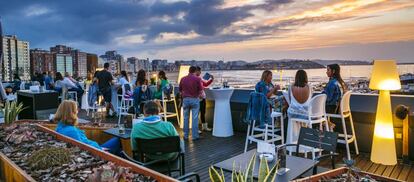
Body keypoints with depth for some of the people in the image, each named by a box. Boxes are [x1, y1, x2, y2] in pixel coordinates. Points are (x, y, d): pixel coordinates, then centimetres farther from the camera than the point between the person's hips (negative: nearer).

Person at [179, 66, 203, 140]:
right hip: (195, 99, -3)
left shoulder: (183, 79, 4)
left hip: (185, 99, 3)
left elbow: (180, 90, 10)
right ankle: (195, 135, 4)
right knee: (195, 118, 1)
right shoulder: (198, 79, -6)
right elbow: (201, 90, -6)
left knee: (186, 118, 11)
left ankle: (186, 135, 16)